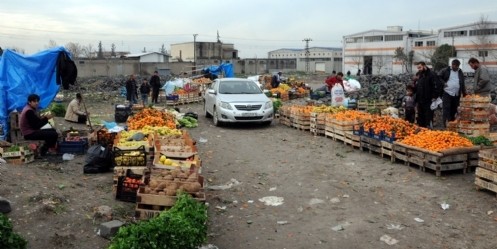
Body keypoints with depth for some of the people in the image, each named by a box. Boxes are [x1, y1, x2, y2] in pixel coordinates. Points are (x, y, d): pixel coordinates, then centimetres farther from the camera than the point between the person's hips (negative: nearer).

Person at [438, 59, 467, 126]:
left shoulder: (460, 72, 16)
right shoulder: (446, 70, 3)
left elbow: (463, 84, 21)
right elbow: (439, 77, 5)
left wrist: (464, 93, 18)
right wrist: (443, 83, -10)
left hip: (456, 94, 5)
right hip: (447, 93, -4)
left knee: (454, 109, 6)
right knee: (446, 108, -9)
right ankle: (445, 122, -10)